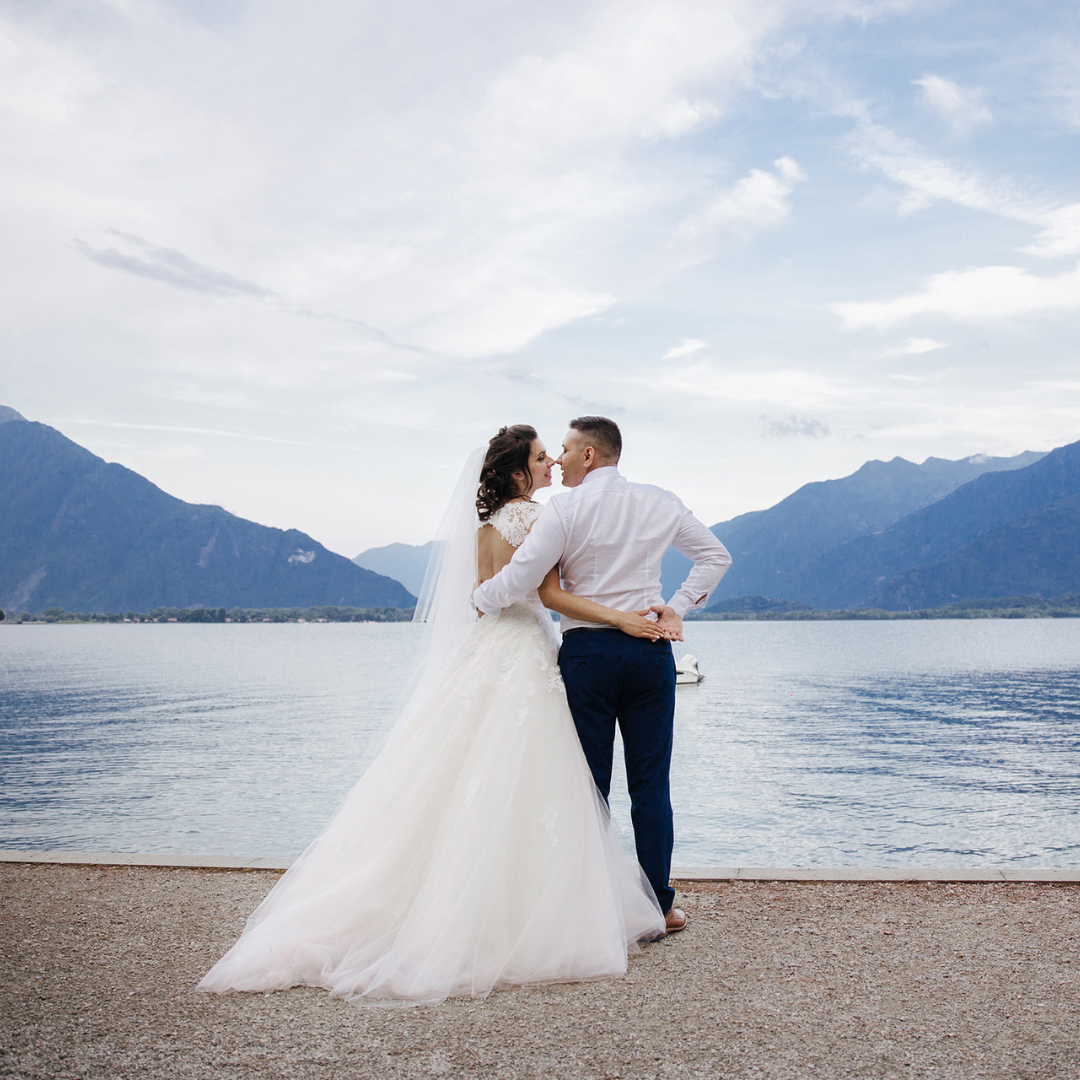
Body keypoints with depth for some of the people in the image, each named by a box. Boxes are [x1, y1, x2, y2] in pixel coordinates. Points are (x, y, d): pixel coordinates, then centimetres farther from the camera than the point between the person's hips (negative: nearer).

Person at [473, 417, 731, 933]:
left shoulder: (565, 508, -7)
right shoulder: (661, 503, 7)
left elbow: (520, 580, -12)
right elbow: (715, 555, 15)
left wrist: (477, 597, 6)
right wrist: (678, 606, 11)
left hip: (586, 652, -3)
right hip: (650, 652, 3)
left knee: (588, 783, 6)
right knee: (651, 783, 8)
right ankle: (658, 905, 13)